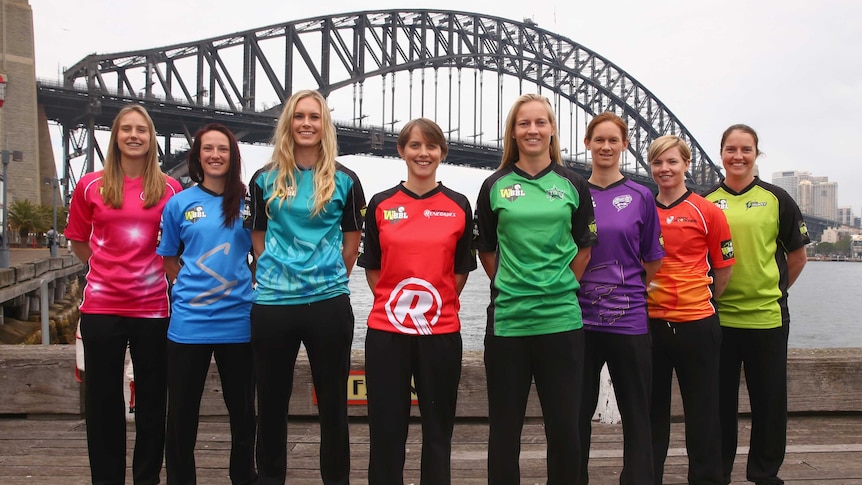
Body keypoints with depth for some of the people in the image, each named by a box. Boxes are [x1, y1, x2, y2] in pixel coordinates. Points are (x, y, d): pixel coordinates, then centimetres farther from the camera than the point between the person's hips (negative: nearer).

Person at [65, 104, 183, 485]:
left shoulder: (169, 188, 0)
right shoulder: (90, 186, 2)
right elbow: (78, 241, 13)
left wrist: (148, 268, 1)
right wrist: (110, 267, 5)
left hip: (152, 307, 0)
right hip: (101, 307, 1)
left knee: (152, 397, 9)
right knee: (103, 398, 9)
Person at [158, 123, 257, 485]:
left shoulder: (247, 203, 1)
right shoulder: (179, 204, 3)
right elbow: (169, 259, 11)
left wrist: (245, 287, 1)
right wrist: (192, 288, 2)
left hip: (238, 321, 0)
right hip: (189, 322, 0)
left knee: (242, 408, 11)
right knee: (181, 411, 8)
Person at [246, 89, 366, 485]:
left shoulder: (344, 181, 2)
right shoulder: (265, 180, 6)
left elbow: (351, 245, 8)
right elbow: (258, 240, 12)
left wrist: (328, 281, 8)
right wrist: (278, 275, 7)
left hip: (329, 303, -1)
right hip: (272, 303, 2)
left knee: (333, 402, 7)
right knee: (271, 403, 10)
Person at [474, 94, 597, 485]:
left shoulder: (573, 185, 5)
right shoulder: (495, 185, 4)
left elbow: (584, 247, 11)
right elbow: (485, 248, 10)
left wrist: (561, 286, 3)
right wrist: (509, 286, 4)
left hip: (562, 320, 0)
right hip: (507, 321, 0)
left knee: (564, 425, 6)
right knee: (504, 426, 9)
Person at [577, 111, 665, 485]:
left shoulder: (640, 197, 2)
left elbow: (653, 261, 8)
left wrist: (629, 291, 10)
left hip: (628, 318, 0)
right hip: (580, 317, 1)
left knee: (636, 413, 8)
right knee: (577, 412, 9)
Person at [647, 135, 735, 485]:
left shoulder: (707, 211, -2)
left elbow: (724, 266, 5)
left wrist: (700, 300, 7)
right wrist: (640, 292, 5)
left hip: (696, 323, -3)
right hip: (650, 321, 3)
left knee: (702, 409, 7)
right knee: (651, 409, 12)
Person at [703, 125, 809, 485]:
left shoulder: (776, 199, 1)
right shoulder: (705, 202, 4)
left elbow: (797, 255, 7)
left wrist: (775, 291, 6)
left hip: (767, 317, -1)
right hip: (718, 317, 1)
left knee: (769, 400, 9)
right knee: (720, 401, 11)